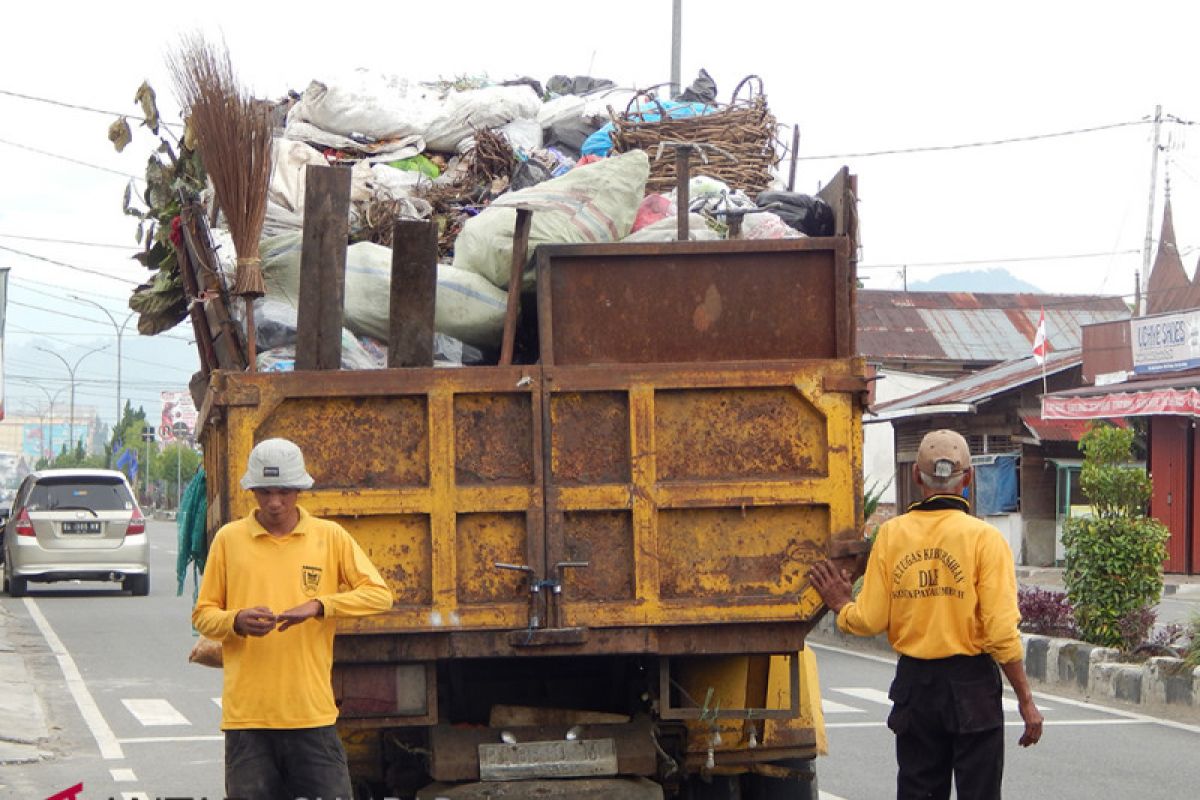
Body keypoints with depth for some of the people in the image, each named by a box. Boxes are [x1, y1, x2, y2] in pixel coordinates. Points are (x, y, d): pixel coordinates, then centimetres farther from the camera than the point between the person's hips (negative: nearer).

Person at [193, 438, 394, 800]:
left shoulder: (330, 537, 6)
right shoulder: (229, 539, 6)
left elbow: (379, 594, -1)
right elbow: (203, 614, 9)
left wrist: (319, 606, -15)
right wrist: (236, 621, -14)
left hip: (312, 713, 0)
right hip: (246, 714, 0)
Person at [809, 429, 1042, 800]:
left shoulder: (891, 534, -1)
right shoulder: (983, 538, -10)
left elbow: (869, 621, -2)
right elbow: (1001, 631, -13)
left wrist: (840, 606, 20)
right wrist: (1025, 699, -6)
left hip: (914, 684, 3)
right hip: (971, 685, -3)